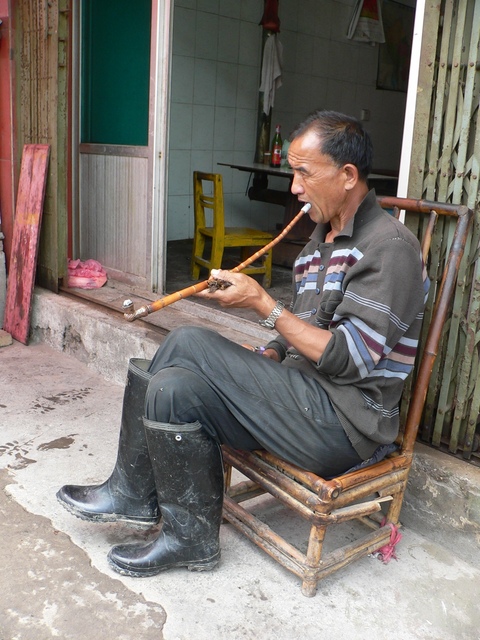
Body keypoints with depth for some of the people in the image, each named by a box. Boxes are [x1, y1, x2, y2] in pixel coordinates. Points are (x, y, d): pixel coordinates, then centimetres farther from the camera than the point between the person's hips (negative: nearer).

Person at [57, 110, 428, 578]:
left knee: (188, 344, -19)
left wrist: (263, 305, -16)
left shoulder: (389, 247, -13)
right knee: (174, 386, -10)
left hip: (345, 421, -9)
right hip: (303, 395, 9)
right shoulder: (321, 238, 16)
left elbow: (348, 360, -19)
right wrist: (262, 361, 0)